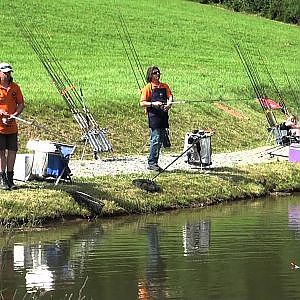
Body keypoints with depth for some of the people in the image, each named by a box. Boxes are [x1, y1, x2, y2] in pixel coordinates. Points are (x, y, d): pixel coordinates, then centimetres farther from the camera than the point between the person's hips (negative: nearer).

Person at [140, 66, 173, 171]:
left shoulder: (164, 86, 15)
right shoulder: (148, 87, -1)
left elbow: (170, 96, 3)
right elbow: (142, 103, -5)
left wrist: (168, 104, -18)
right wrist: (153, 104, -20)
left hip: (164, 115, 6)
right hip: (153, 116, -6)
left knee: (161, 139, 7)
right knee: (156, 140, -11)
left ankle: (154, 162, 14)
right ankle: (152, 163, -6)